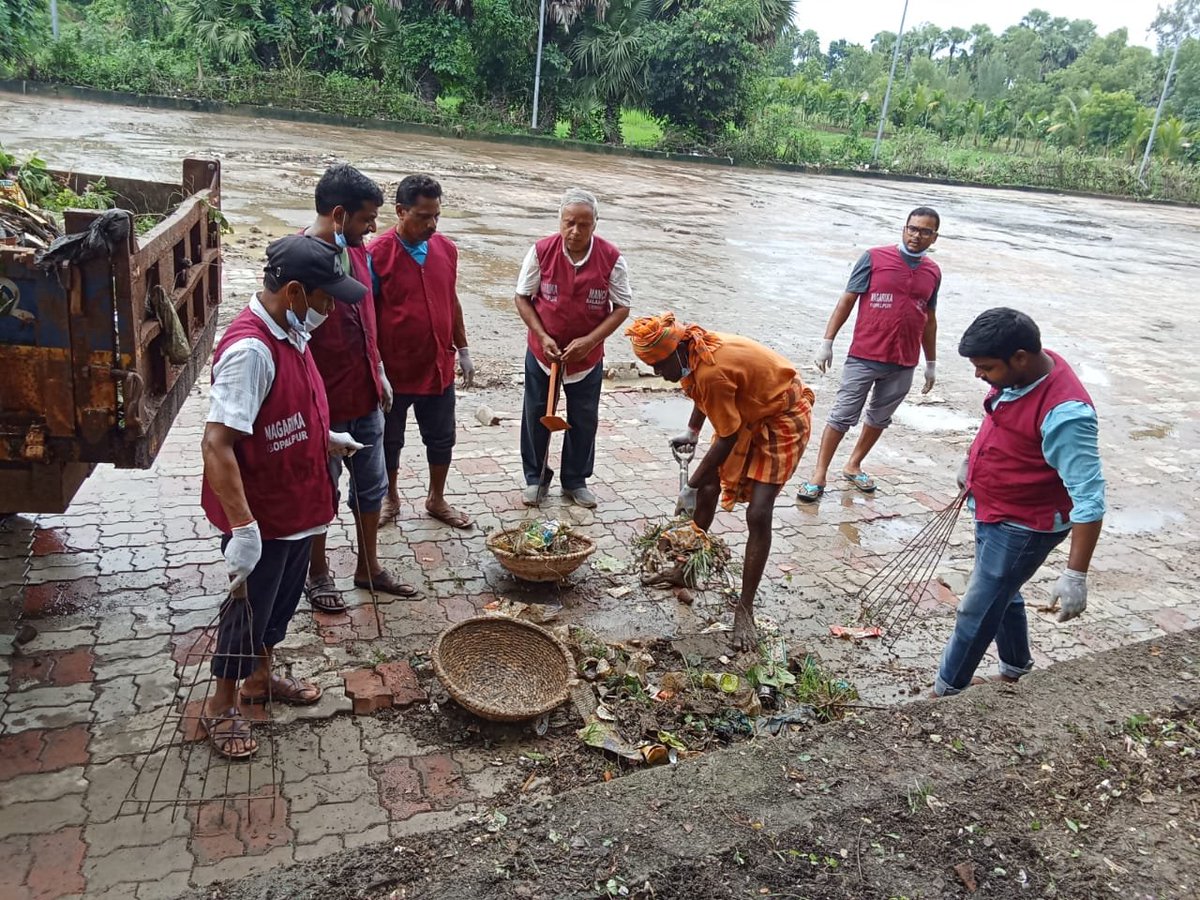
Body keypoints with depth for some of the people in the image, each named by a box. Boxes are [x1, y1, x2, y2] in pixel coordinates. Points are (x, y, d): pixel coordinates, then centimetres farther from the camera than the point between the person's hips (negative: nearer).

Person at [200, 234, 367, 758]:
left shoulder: (289, 331, 1)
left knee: (282, 599, 24)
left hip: (297, 503, 9)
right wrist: (242, 528, -34)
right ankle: (221, 705, 31)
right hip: (261, 515, -9)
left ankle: (261, 678, 46)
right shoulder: (250, 350, -29)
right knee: (249, 608, 10)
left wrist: (326, 439, 23)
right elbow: (217, 445, -33)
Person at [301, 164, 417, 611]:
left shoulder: (356, 251, 3)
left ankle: (369, 567, 36)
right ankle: (317, 573, 33)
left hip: (365, 397, 8)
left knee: (371, 486, 18)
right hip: (325, 405, -7)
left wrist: (378, 372, 17)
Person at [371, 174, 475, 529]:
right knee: (389, 440, 15)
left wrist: (463, 350, 12)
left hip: (438, 367, 4)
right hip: (393, 370, -4)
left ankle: (436, 499, 36)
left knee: (441, 438, 16)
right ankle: (390, 498, 37)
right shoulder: (378, 253, -16)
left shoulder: (446, 249, -1)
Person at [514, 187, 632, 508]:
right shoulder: (541, 252, -13)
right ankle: (535, 478, 31)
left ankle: (575, 481, 31)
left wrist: (589, 341, -18)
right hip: (542, 353, 0)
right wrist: (542, 336, -15)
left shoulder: (611, 259, -14)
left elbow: (622, 308, -7)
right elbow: (522, 297, -4)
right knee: (536, 416, 12)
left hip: (587, 358, 0)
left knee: (584, 420, 12)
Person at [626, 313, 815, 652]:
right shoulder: (697, 351, -10)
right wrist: (691, 432, 10)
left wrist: (690, 488, -18)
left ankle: (745, 610, -5)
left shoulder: (712, 371, -35)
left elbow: (727, 439, -26)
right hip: (749, 414, 9)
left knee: (758, 515, -14)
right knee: (709, 487, 11)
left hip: (782, 420, -9)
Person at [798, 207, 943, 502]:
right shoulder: (874, 258, -6)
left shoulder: (933, 272, 7)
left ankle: (853, 465, 33)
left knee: (879, 418, 16)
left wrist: (931, 363, 19)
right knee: (842, 416, 0)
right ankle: (819, 475, 8)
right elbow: (847, 300, -4)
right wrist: (827, 341, -8)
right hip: (864, 357, -4)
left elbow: (929, 320, 16)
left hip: (903, 365, 4)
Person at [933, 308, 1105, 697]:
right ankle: (1016, 668, 47)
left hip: (1023, 529, -9)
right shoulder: (1021, 372, -7)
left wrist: (1075, 575, -32)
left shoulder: (1064, 412, -33)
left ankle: (945, 693, 20)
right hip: (993, 514, 9)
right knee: (1001, 596, 25)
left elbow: (1089, 499, -32)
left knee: (976, 612, 3)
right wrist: (972, 461, 29)